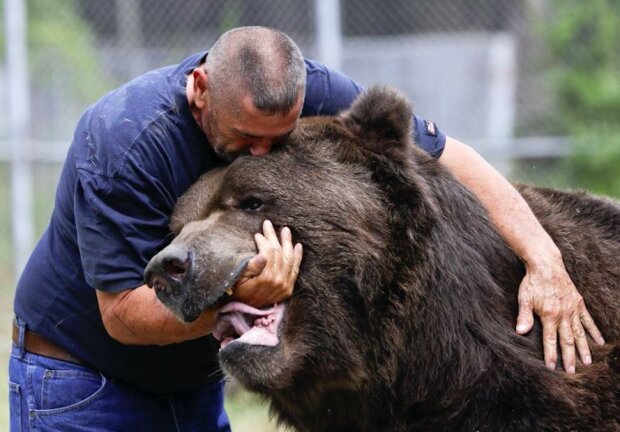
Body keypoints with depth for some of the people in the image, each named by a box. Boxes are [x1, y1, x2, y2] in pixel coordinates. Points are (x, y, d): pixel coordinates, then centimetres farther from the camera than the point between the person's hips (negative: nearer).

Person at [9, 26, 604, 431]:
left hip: (194, 382, 5)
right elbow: (122, 314, -30)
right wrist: (237, 296, -46)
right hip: (80, 381, -5)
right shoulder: (121, 142, -30)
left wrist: (543, 259, -24)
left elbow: (450, 159, -12)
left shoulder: (313, 94, -17)